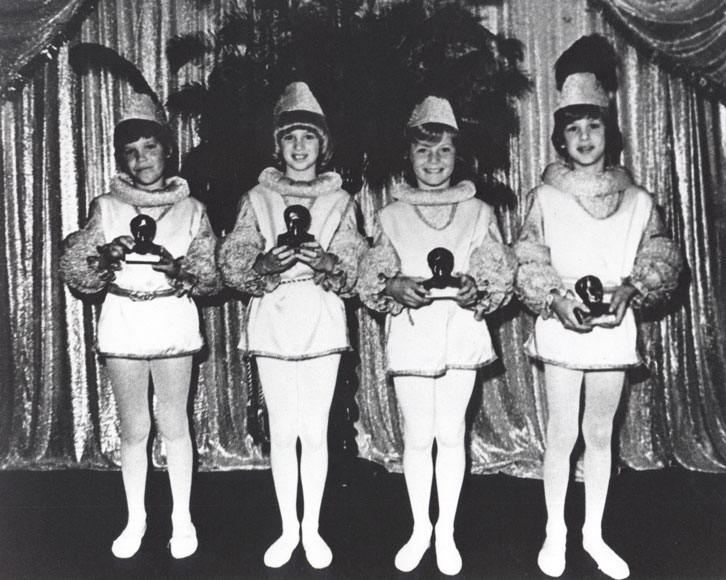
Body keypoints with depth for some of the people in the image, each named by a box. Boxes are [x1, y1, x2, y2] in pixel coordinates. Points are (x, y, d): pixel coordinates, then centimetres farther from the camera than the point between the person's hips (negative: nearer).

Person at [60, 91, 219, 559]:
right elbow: (75, 271, 2)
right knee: (134, 428, 9)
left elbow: (211, 277, 1)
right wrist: (106, 259, -18)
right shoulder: (106, 207, 6)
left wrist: (177, 268, -17)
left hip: (173, 321, -1)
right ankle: (136, 519, 25)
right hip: (122, 322, 1)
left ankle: (182, 518, 20)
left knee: (174, 424, 4)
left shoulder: (191, 209, 4)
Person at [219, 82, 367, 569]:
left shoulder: (340, 201, 6)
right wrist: (266, 263, -21)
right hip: (272, 324, 1)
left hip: (321, 324, 0)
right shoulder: (258, 198, 7)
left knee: (315, 432, 4)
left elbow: (354, 271, -1)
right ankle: (288, 528, 23)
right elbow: (234, 263, -1)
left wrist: (325, 262, -22)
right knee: (282, 432, 7)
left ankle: (313, 529, 21)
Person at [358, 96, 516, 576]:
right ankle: (420, 528, 27)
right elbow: (370, 279, 1)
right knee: (417, 436, 7)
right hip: (410, 335, 0)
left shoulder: (479, 212, 5)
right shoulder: (392, 215, 5)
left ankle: (447, 531, 24)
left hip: (460, 334, 0)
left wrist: (477, 289, -19)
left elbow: (502, 276, 1)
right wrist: (394, 288, -20)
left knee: (451, 434, 7)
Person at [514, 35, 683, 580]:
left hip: (614, 327, 2)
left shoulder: (638, 200, 4)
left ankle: (594, 533, 27)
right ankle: (555, 532, 20)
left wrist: (629, 290, -12)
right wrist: (557, 299, -18)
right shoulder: (545, 196, -1)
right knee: (563, 432, 3)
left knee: (601, 433, 12)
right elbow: (528, 262, -3)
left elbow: (661, 259, 5)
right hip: (561, 326, -2)